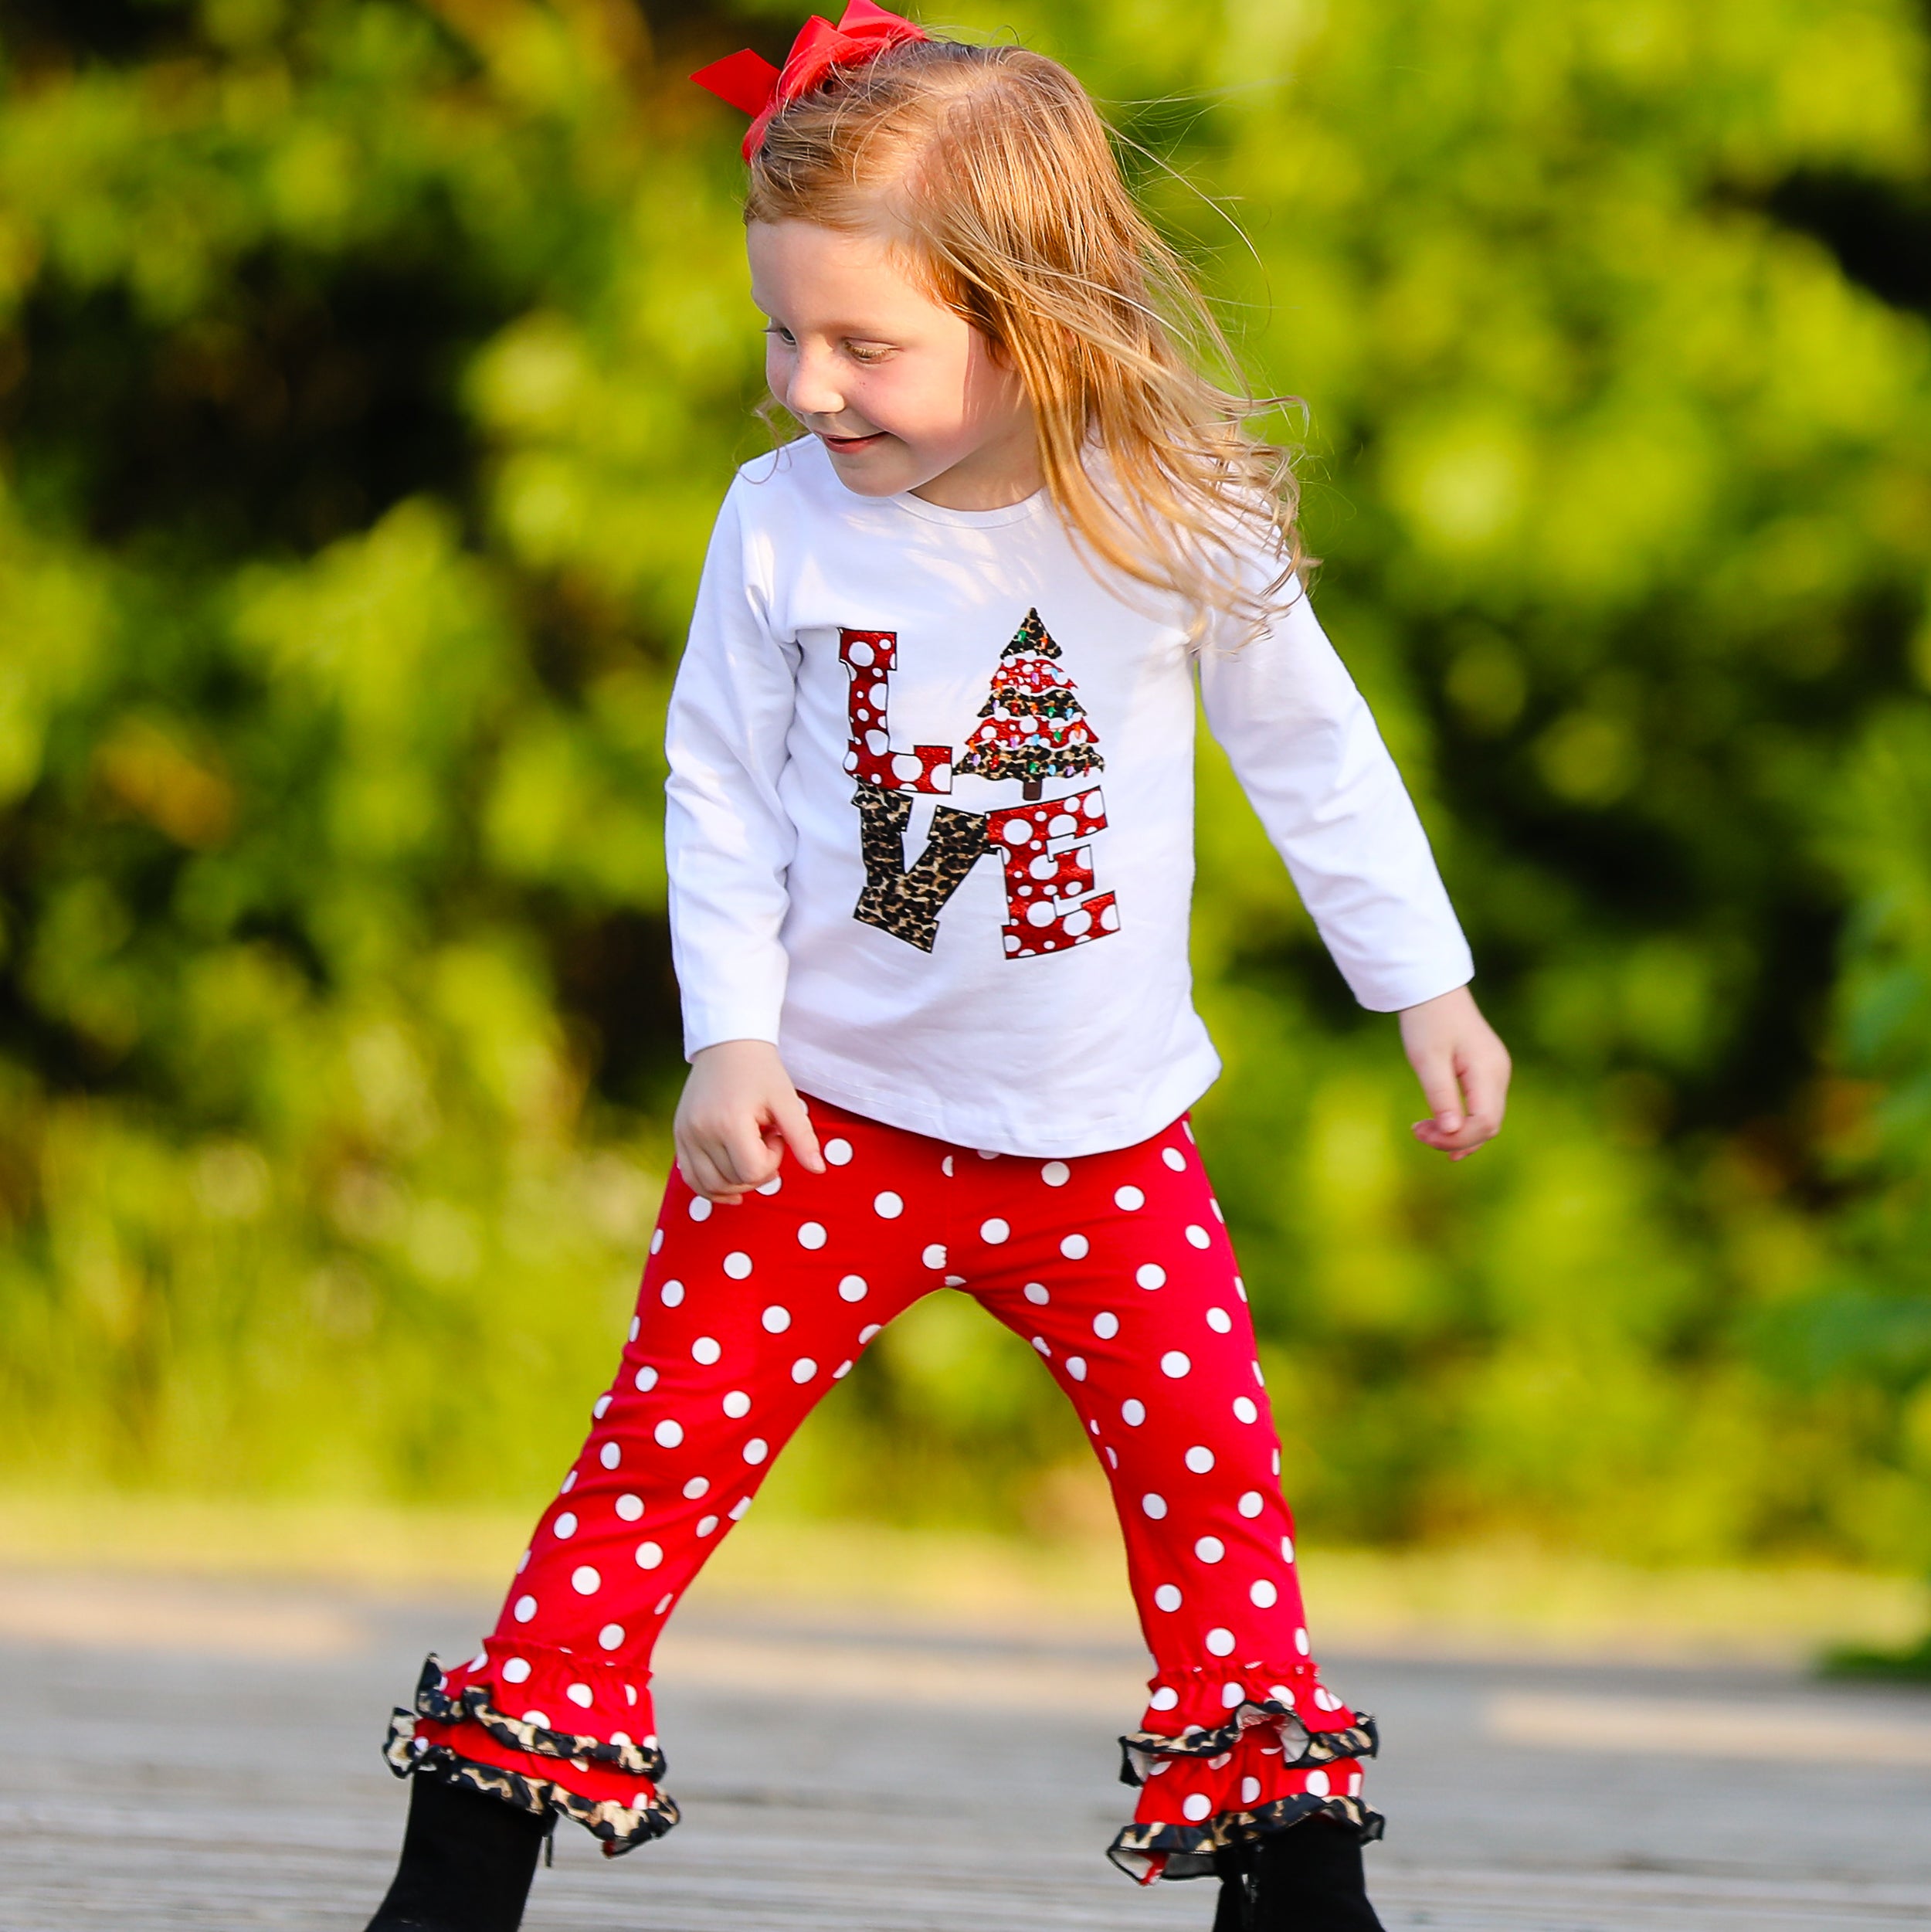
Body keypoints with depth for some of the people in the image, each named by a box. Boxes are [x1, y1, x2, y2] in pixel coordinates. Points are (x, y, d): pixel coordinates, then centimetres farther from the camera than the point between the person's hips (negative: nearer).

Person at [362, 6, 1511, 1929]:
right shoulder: (783, 523, -10)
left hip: (1097, 1129, 0)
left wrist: (1426, 985, 9)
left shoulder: (1176, 518, -10)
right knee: (659, 1461, -2)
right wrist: (729, 1035, -10)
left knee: (1213, 1478, -2)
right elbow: (719, 785, -1)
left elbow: (1312, 749, 4)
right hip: (824, 1116, 0)